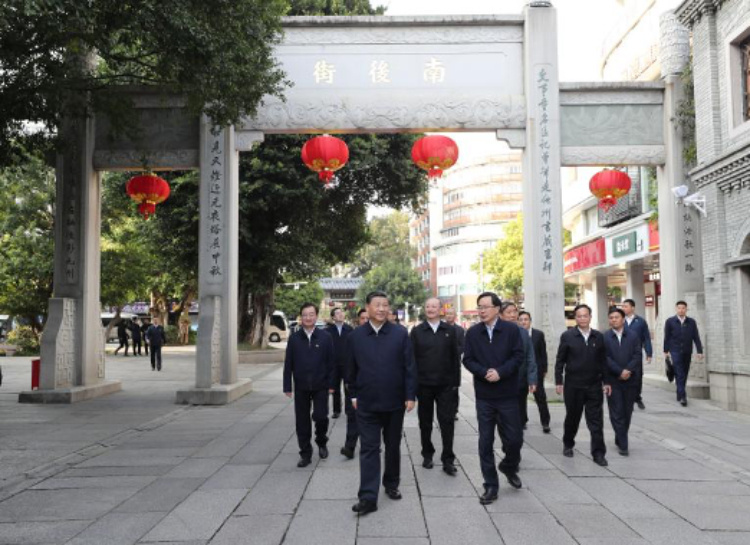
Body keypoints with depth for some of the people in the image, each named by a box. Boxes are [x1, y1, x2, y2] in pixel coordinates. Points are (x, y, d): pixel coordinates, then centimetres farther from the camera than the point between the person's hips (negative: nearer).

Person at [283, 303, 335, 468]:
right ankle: (306, 454, 18)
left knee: (320, 417, -5)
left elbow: (331, 362, 1)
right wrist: (287, 386, 0)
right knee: (302, 421, 6)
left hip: (320, 386, -1)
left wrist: (331, 384, -3)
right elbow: (288, 363, 3)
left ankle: (321, 443, 25)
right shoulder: (294, 338, 2)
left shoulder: (325, 337, -1)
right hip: (301, 387, 2)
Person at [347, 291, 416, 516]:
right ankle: (368, 497, -1)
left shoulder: (400, 334, -3)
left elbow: (409, 367, -3)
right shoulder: (355, 336, -1)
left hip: (395, 402, 1)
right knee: (369, 449, -2)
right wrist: (353, 395, 7)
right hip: (367, 404, -1)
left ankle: (391, 485, 33)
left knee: (393, 446, 15)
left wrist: (410, 395, -6)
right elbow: (351, 369, 7)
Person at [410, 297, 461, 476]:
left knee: (447, 422, -2)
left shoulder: (450, 330, 4)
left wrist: (456, 382, 0)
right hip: (424, 385, 0)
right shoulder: (416, 331, 2)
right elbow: (411, 358, 0)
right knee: (425, 423, 11)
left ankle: (448, 460, 5)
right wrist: (413, 382, -4)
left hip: (446, 385, 0)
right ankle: (427, 455, 26)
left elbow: (456, 357, 5)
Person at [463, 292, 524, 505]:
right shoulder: (472, 332, 2)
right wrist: (484, 373, -17)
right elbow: (467, 360, 0)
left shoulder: (511, 330, -3)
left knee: (514, 439, 4)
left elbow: (518, 356, -7)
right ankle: (491, 486, 12)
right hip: (484, 395, 1)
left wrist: (500, 372, -19)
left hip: (508, 394, -1)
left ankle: (509, 467, 35)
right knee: (485, 442, 2)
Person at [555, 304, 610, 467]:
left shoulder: (598, 337, 5)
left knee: (596, 421, 0)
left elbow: (603, 361, 9)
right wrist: (559, 382, -4)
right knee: (572, 417, 13)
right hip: (573, 386, -1)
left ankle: (598, 453, 6)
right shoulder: (567, 336, -2)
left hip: (594, 386, 1)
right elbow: (560, 361, -1)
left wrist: (606, 382, 5)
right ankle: (568, 444, 33)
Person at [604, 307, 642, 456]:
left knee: (627, 411, 9)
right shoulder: (605, 337, -1)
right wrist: (620, 371, -15)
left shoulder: (633, 335, 5)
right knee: (617, 413, -2)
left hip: (630, 379, 2)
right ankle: (622, 444, 2)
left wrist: (628, 370, -14)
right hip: (613, 380, -2)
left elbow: (637, 355, -1)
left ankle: (620, 439, 25)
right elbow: (606, 358, -7)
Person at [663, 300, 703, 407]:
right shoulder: (670, 321, 1)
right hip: (675, 351, -3)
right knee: (679, 374, -11)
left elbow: (696, 337, 3)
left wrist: (700, 351, -3)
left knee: (684, 374, 9)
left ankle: (679, 394, 21)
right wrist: (666, 351, 2)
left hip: (687, 352, 3)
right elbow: (667, 337, 3)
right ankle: (682, 396, -15)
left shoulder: (691, 322, 6)